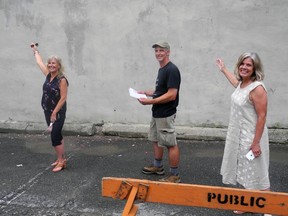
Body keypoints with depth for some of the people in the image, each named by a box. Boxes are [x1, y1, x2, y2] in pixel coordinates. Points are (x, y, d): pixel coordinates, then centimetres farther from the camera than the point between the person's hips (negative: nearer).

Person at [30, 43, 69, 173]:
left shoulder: (62, 80, -17)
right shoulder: (48, 75, 4)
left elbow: (63, 98, -19)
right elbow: (40, 62, 21)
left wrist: (54, 113, -21)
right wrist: (35, 51, 34)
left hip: (58, 112, -7)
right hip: (48, 111, 7)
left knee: (55, 136, -7)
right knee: (57, 135, 14)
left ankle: (61, 161, 2)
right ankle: (61, 159, 24)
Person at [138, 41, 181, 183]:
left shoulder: (172, 70, -18)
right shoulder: (161, 69, 12)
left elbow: (171, 95, -24)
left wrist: (150, 101, -23)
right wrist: (147, 92, 11)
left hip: (165, 115, -10)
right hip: (157, 113, 10)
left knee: (170, 144, -2)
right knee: (155, 139, 20)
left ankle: (175, 175, 9)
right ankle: (157, 166, 37)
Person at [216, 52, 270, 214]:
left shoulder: (257, 88, -21)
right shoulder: (242, 84, 5)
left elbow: (262, 117, -22)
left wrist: (256, 142, -23)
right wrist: (224, 69, 45)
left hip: (251, 137, -9)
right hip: (238, 136, 9)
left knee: (257, 174, 0)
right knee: (244, 172, 17)